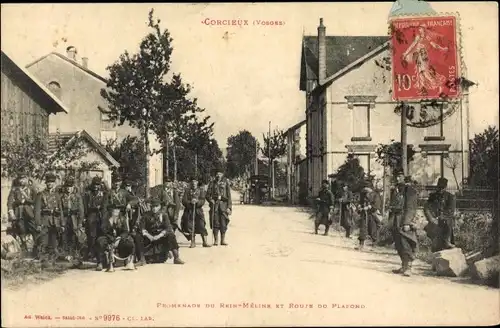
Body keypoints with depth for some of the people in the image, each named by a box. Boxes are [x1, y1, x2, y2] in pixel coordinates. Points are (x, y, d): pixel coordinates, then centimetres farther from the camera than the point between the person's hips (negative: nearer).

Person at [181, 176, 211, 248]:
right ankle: (193, 242, 13)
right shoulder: (187, 191, 6)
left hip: (198, 210, -1)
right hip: (189, 210, 1)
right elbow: (184, 201, -1)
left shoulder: (201, 190, 7)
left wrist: (197, 201, -20)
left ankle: (205, 242, -5)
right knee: (190, 227, 1)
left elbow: (203, 201, -1)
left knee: (201, 226, -9)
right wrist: (190, 202, -18)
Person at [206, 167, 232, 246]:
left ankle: (223, 240, 7)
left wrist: (229, 207, -4)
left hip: (223, 205, -1)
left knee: (223, 223, -1)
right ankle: (216, 240, 5)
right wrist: (211, 200, -10)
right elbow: (208, 195, 11)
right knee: (215, 223, -1)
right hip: (215, 205, 1)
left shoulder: (225, 183, 6)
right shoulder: (212, 183, 10)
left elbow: (229, 196, 3)